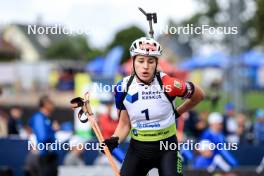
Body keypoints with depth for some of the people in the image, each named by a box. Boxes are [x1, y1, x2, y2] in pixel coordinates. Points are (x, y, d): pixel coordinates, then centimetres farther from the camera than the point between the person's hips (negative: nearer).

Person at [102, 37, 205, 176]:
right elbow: (124, 123, 0)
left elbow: (199, 95, 0)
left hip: (166, 149, -3)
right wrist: (115, 140, -18)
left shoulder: (168, 85, -18)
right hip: (137, 149, 3)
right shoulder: (123, 88, -8)